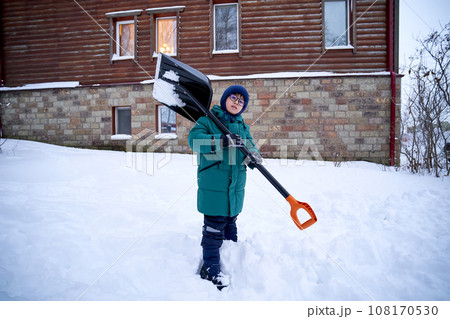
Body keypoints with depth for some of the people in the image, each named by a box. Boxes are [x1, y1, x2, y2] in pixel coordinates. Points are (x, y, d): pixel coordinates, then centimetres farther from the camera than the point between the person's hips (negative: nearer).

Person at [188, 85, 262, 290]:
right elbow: (194, 139, -19)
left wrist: (253, 156, -17)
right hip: (213, 184, -6)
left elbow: (250, 146, 8)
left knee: (230, 224, 21)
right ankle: (210, 268, 13)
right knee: (213, 227, -3)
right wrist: (222, 141, -32)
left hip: (235, 186, 6)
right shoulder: (209, 120, -4)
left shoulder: (243, 126, 15)